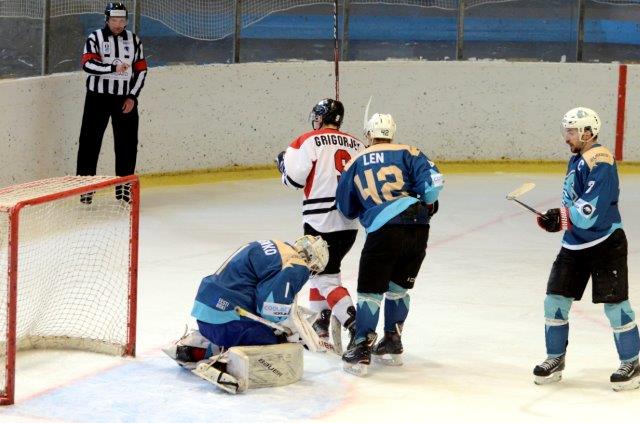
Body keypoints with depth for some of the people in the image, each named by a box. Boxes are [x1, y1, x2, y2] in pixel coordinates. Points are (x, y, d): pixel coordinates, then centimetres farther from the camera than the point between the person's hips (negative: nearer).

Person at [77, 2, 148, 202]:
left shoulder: (134, 40, 6)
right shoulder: (95, 38, -4)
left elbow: (141, 70, 7)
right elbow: (88, 64, -17)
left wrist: (132, 97, -3)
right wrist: (114, 67, -28)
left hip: (125, 98, 3)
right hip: (98, 96, -3)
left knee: (127, 143, 5)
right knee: (90, 140, -3)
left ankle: (123, 185, 17)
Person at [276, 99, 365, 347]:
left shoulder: (309, 141, -6)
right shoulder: (356, 145, 10)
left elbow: (294, 178, -10)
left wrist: (283, 162, 11)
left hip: (321, 221, -7)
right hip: (350, 222, 7)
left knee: (325, 276, -4)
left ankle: (355, 326, -20)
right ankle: (320, 323, 29)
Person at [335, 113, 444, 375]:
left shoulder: (355, 164, 14)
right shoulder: (407, 153, 11)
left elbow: (347, 209, 20)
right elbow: (432, 181, -2)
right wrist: (428, 204, 17)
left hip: (383, 230, -2)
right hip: (418, 228, 2)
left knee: (370, 290, 3)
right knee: (398, 288, 19)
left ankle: (362, 350, -3)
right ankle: (392, 344, 25)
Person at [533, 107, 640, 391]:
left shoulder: (600, 163, -18)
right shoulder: (576, 160, 12)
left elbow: (591, 211, -27)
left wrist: (560, 218, -29)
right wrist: (558, 219, 8)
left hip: (606, 244, -9)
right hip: (575, 245, 9)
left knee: (615, 304, -4)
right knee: (555, 301, 6)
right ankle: (555, 359, 18)